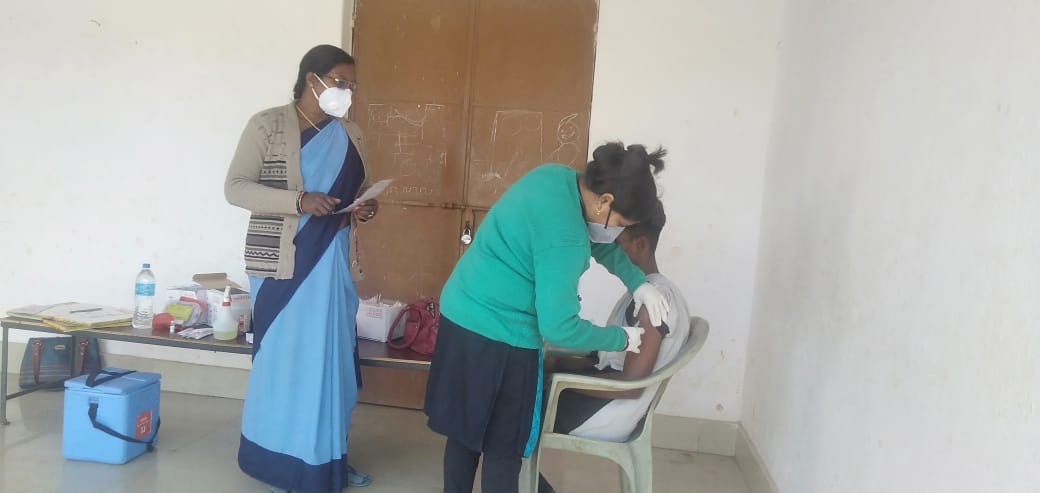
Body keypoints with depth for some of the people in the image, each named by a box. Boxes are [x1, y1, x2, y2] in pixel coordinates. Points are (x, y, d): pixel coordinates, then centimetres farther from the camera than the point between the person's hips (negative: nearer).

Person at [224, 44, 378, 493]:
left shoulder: (350, 135, 11)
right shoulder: (268, 124, -4)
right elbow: (235, 187, -9)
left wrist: (365, 208, -4)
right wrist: (298, 200, -22)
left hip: (331, 263, 5)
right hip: (281, 263, -5)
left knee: (331, 356, 8)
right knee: (282, 356, 1)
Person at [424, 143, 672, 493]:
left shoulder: (557, 176, 2)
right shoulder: (564, 237, -25)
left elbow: (596, 241, 17)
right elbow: (558, 327, -24)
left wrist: (637, 282, 8)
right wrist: (622, 338, -10)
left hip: (459, 314, 9)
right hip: (498, 336, -9)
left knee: (464, 430, 21)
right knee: (503, 447, 10)